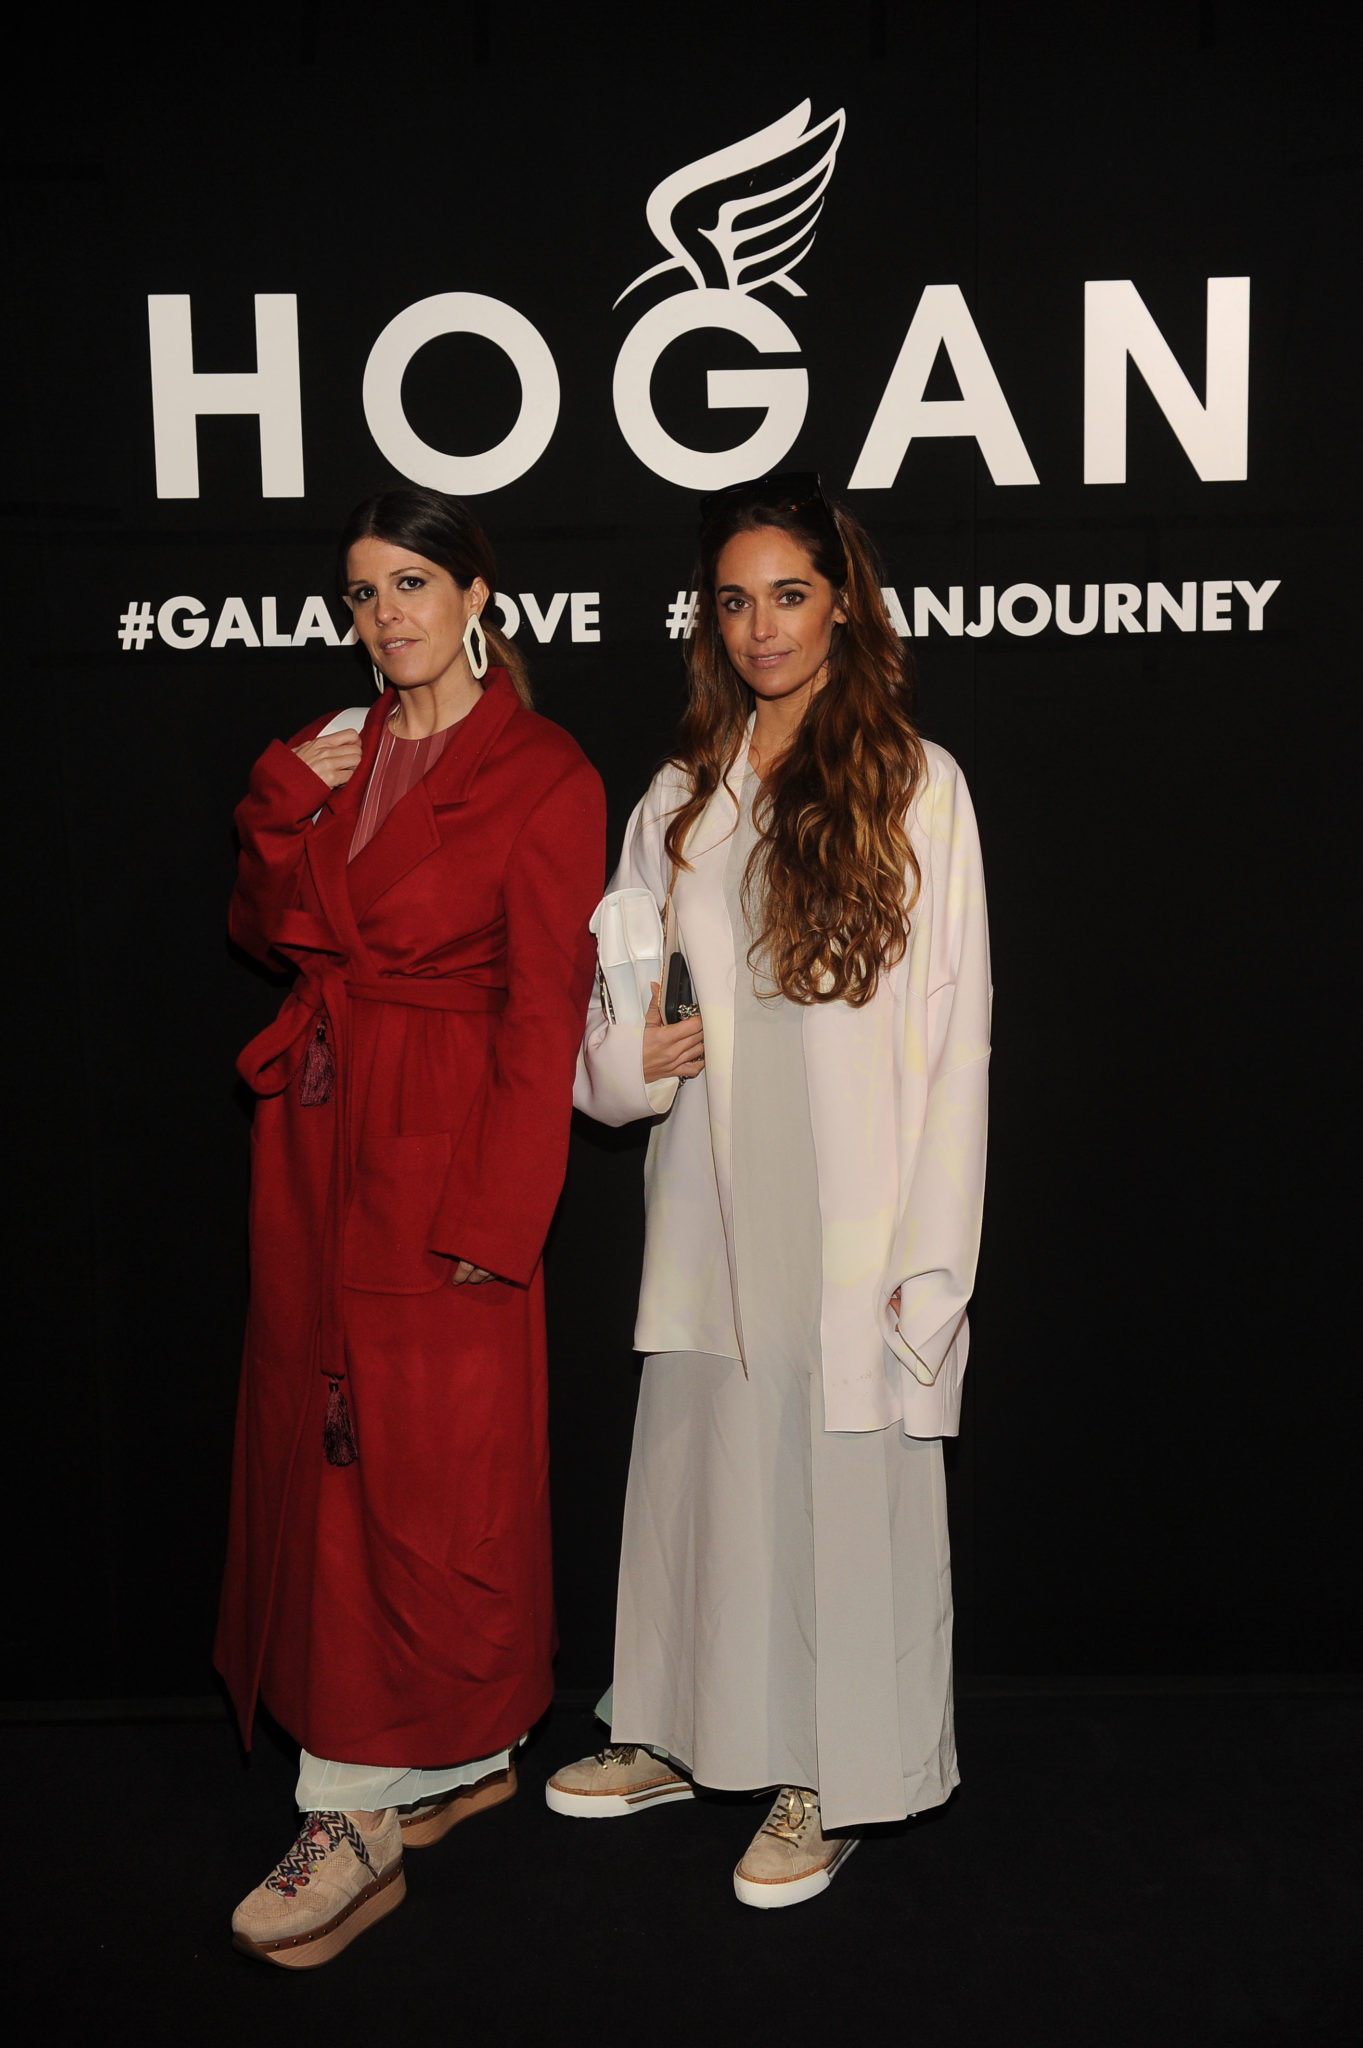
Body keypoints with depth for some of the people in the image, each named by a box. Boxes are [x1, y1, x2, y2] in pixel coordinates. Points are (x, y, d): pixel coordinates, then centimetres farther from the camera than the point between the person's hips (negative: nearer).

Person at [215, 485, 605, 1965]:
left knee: (424, 1468, -1)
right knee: (322, 1442, 11)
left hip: (442, 1149, -7)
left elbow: (545, 1011, -11)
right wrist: (281, 807, -4)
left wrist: (495, 1219, -15)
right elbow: (269, 934, 14)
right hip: (315, 1141, 7)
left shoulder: (542, 776, -8)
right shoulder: (338, 751, 13)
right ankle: (460, 1756, 27)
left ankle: (364, 1808, 11)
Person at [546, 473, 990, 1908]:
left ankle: (830, 1784, 22)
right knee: (696, 1463, 13)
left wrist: (929, 1254, -10)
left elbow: (954, 1034, -6)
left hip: (855, 1210, -4)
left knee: (843, 1479, 4)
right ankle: (682, 1736, 33)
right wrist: (626, 1057, -6)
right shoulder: (680, 797, 9)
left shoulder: (917, 785, -4)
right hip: (709, 1206, 4)